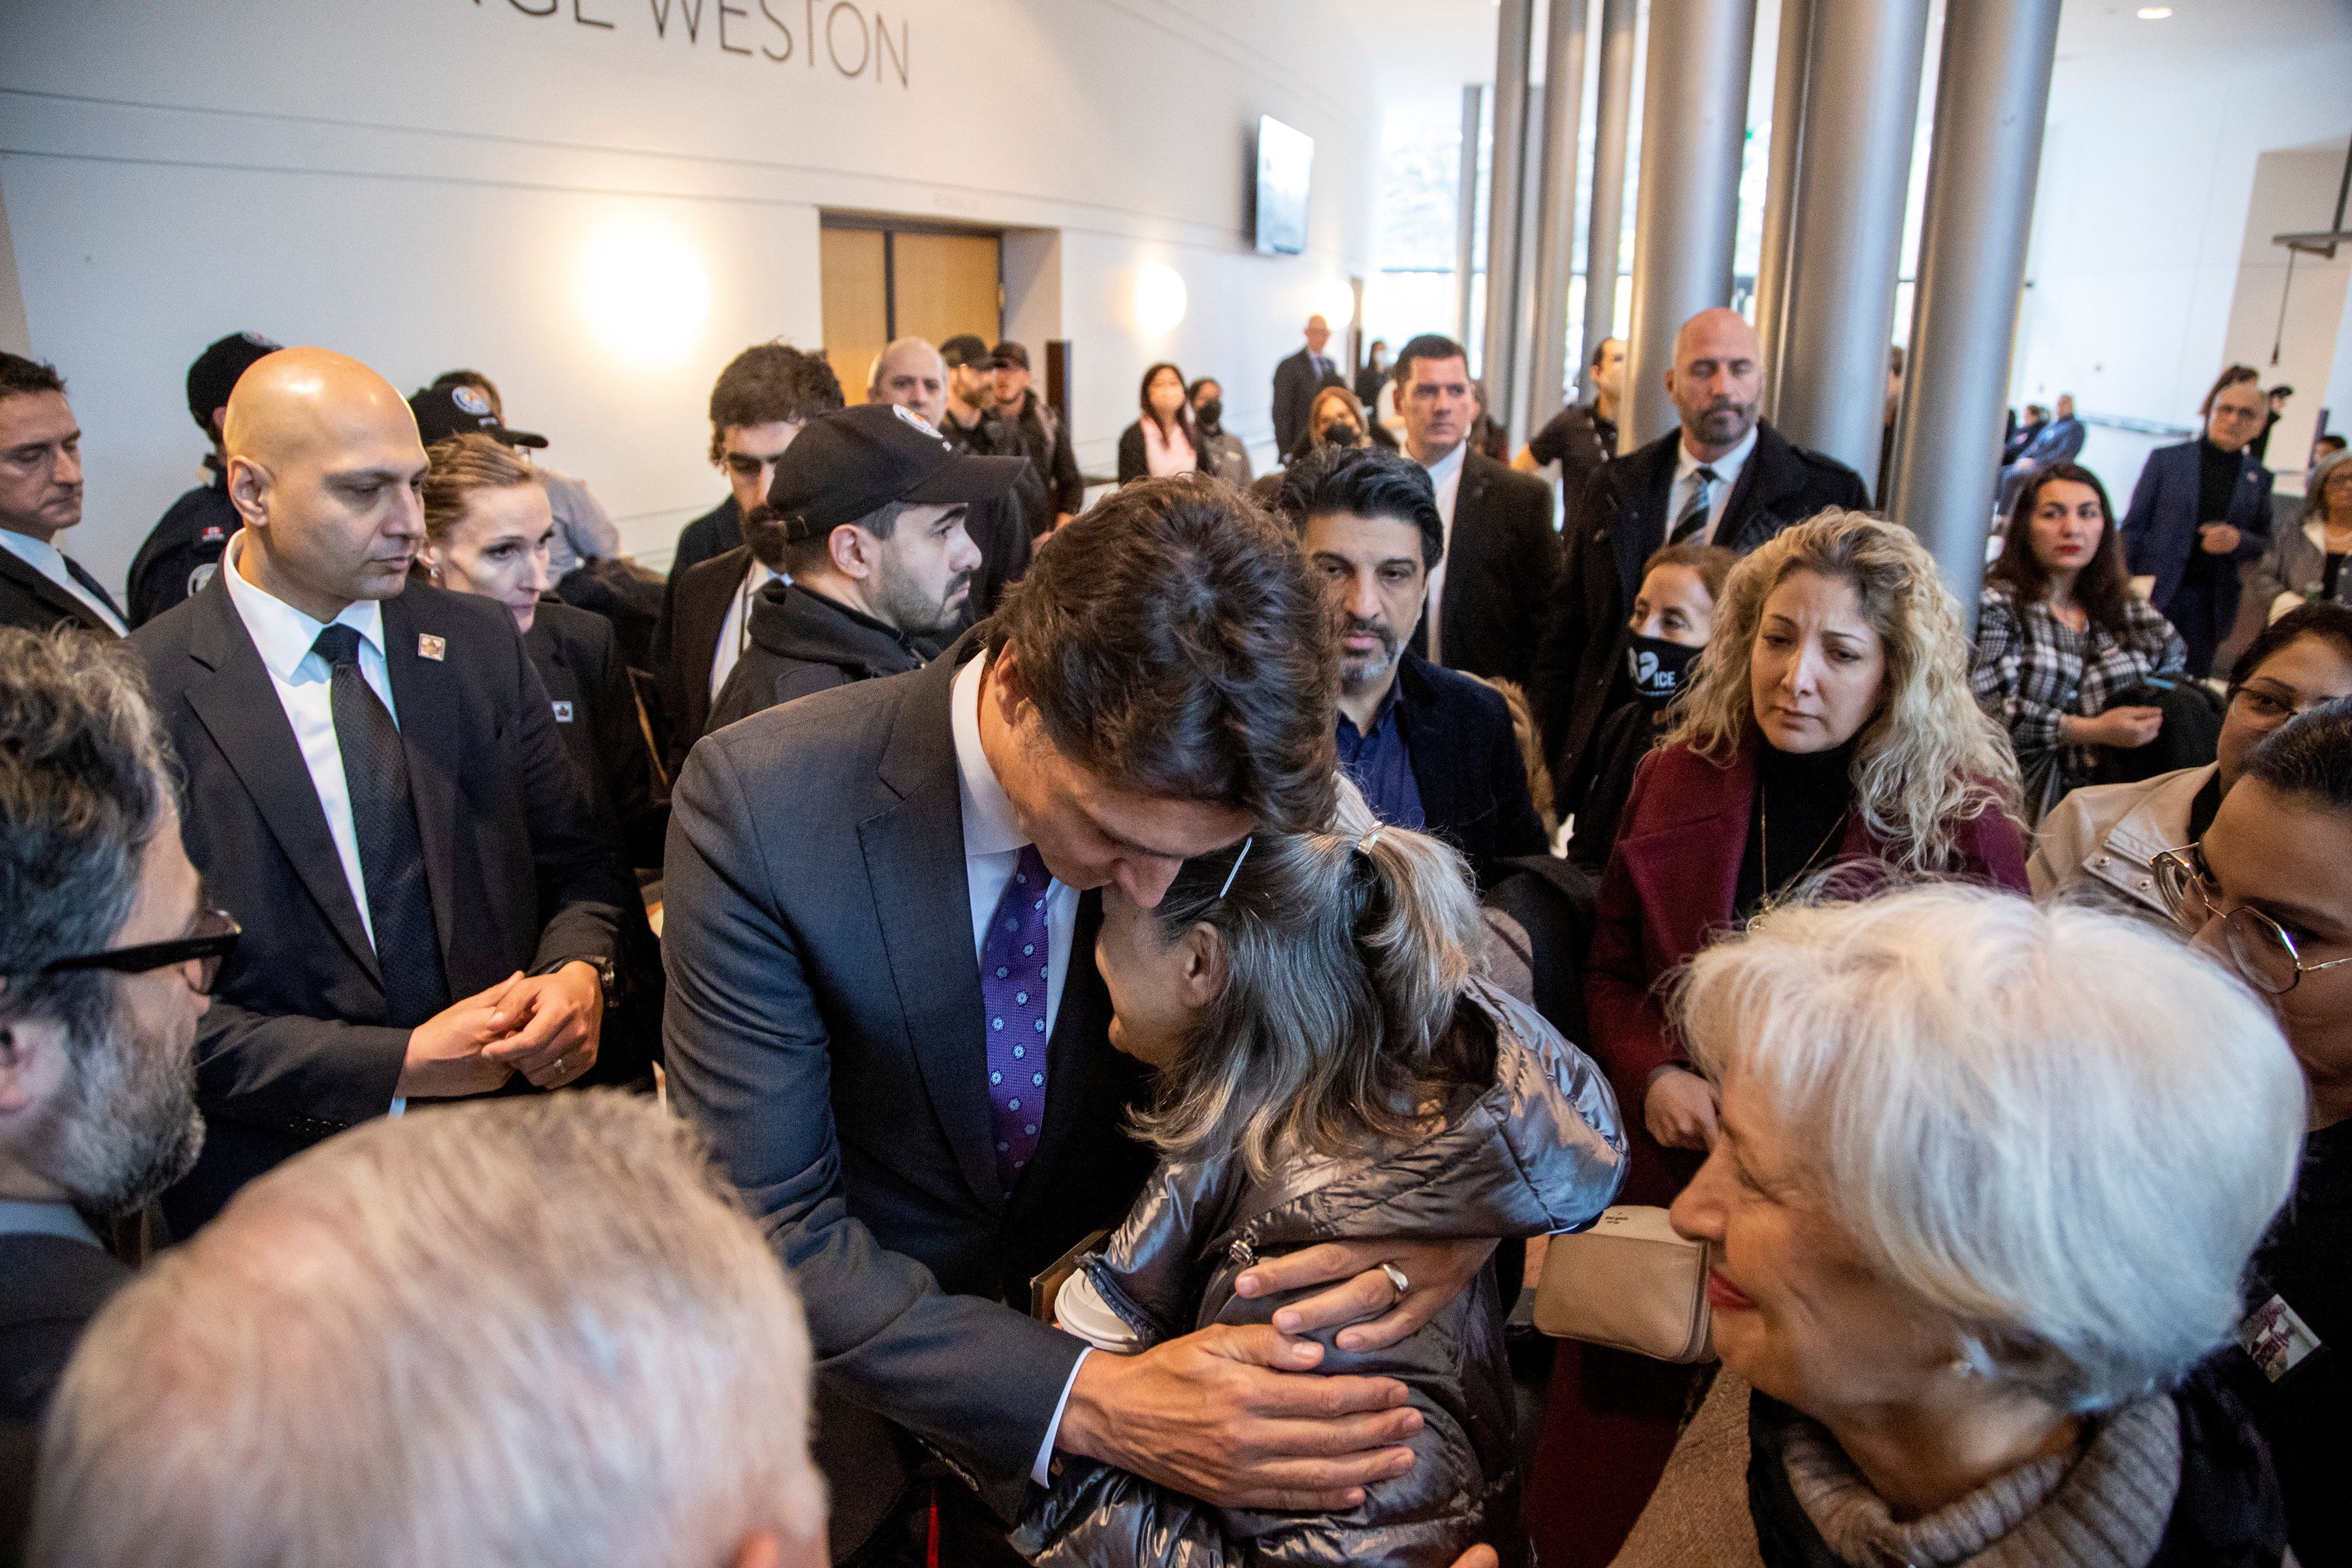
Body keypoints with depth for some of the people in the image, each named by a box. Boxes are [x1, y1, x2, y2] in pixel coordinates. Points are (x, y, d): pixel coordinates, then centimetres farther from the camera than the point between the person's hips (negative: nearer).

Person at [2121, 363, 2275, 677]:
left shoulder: (2259, 478, 10)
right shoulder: (2166, 459, 2)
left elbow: (2265, 543, 14)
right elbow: (2134, 526, 1)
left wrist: (2239, 541, -10)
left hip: (2211, 601, 3)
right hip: (2156, 590, -2)